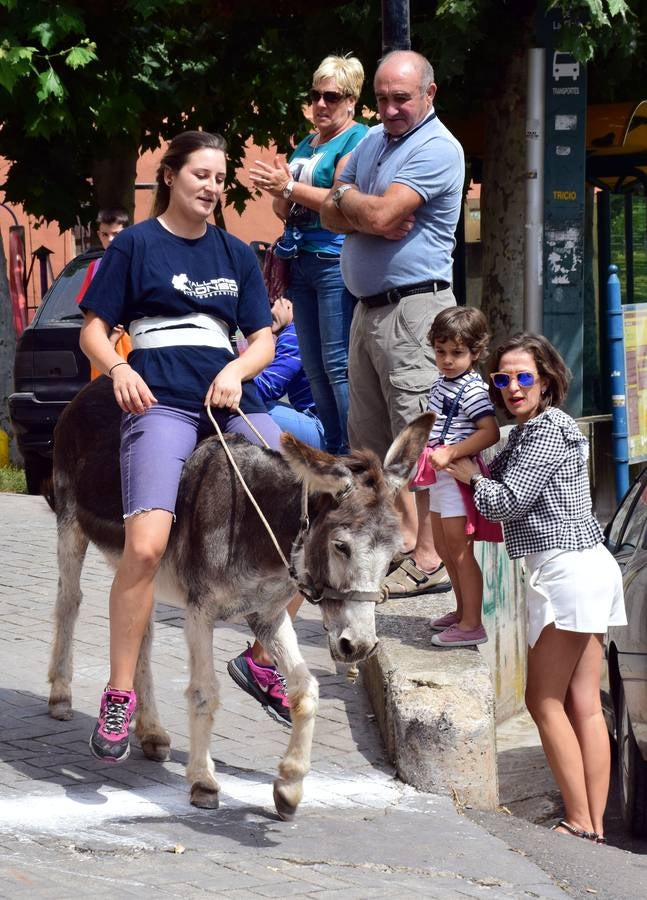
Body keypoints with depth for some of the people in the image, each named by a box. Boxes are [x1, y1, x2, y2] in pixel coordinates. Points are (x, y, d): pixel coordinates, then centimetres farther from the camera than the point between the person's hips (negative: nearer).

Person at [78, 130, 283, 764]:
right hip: (160, 402, -5)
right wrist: (118, 369, -16)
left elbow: (263, 340, 16)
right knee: (146, 545, -24)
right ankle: (119, 693, -13)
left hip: (231, 399, 5)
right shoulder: (136, 244, 7)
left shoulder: (236, 254, 18)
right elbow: (93, 330, 5)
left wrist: (237, 369, -6)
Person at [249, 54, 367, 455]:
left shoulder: (356, 139, -4)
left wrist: (289, 186, -15)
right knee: (314, 366, 7)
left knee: (338, 364, -12)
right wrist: (278, 192, 0)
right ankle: (334, 451, 12)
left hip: (336, 260, -9)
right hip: (302, 262, 9)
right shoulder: (306, 144, 21)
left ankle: (356, 453, -12)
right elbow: (285, 210, 22)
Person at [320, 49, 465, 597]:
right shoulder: (372, 141, 16)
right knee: (371, 436, 12)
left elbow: (382, 214, -21)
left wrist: (348, 196, 0)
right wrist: (369, 219, -10)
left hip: (414, 307, -9)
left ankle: (429, 558, -8)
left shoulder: (436, 149, -12)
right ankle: (403, 537, 21)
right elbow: (332, 216, 12)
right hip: (369, 306, 9)